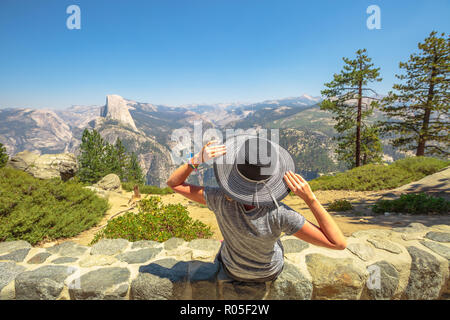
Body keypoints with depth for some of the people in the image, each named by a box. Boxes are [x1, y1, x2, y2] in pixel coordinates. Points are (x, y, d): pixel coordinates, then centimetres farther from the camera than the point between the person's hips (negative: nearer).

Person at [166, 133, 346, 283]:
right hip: (270, 273, 0)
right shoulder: (279, 216, -42)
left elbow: (173, 183, -25)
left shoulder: (221, 200, -38)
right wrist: (310, 198, -41)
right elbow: (339, 243, -33)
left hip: (232, 270, 1)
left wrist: (198, 159, -38)